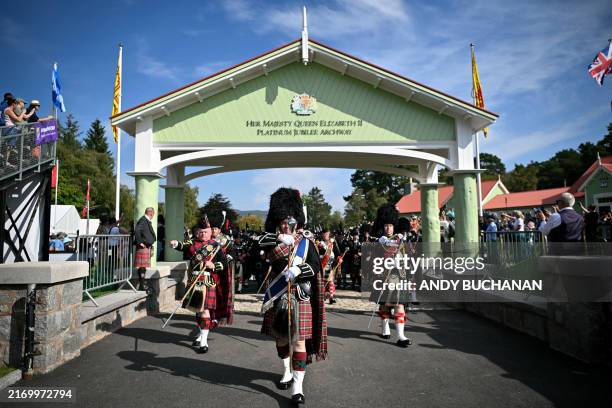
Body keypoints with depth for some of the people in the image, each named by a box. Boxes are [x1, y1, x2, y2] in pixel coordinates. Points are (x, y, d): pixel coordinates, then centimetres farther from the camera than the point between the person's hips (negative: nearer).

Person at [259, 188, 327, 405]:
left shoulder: (307, 242, 0)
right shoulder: (274, 239, 6)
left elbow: (315, 266, -7)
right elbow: (262, 242, -15)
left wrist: (297, 270, -23)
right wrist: (282, 238, -24)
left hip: (301, 297, -3)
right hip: (278, 297, 3)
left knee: (299, 339, -5)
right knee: (281, 336, 16)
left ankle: (298, 386, 0)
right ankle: (287, 372, 38)